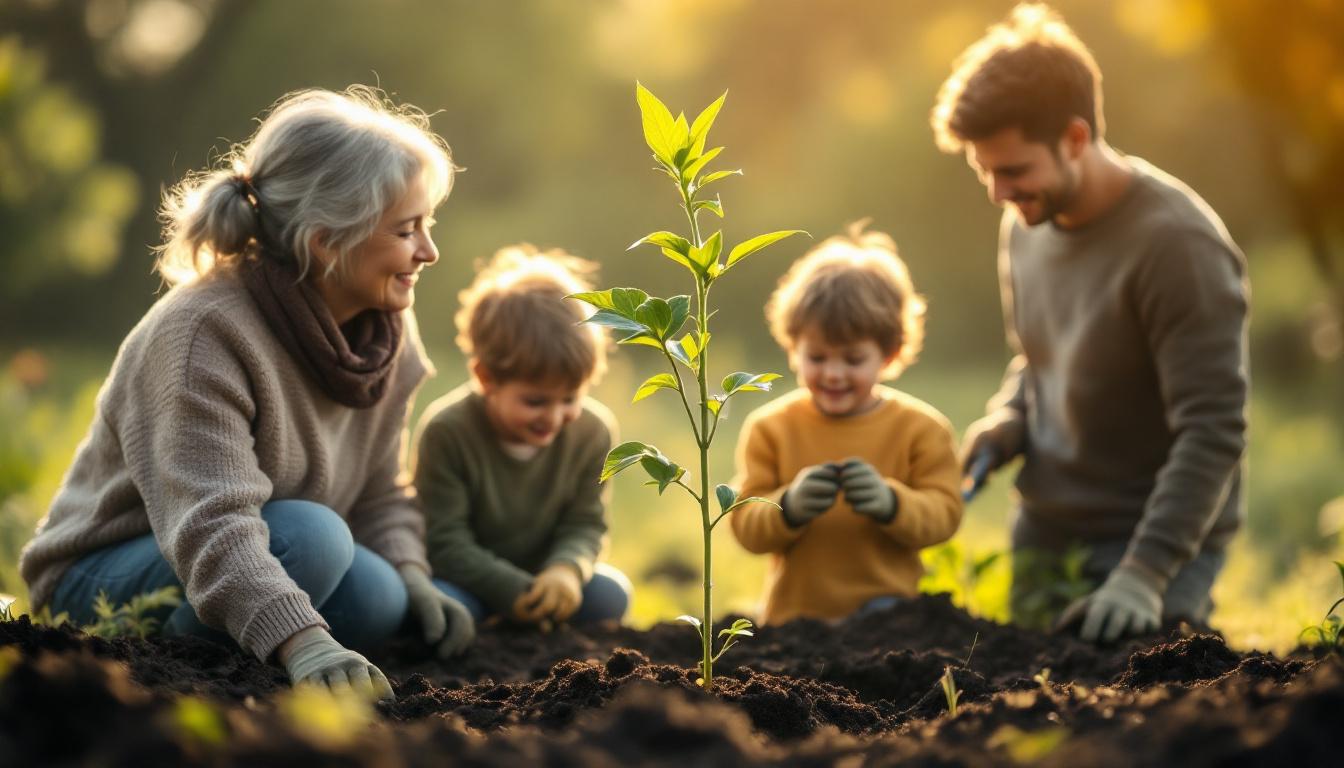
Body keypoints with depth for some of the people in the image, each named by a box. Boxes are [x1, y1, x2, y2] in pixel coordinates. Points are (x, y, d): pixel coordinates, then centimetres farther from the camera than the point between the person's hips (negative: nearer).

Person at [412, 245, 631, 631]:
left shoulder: (592, 430, -11)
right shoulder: (446, 430, -23)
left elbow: (585, 524, -5)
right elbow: (445, 540, -20)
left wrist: (566, 568, -29)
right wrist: (514, 591, -30)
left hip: (543, 574, 4)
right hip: (469, 578, -4)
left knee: (609, 595, -20)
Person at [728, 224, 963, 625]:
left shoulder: (921, 428, 1)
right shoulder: (769, 428, 1)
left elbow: (943, 514, -7)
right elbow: (746, 527, -5)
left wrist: (890, 503, -26)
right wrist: (788, 508, -25)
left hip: (886, 611, -2)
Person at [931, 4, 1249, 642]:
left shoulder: (1175, 243, -20)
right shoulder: (1025, 224, 4)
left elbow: (1212, 432, -23)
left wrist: (1144, 575, -29)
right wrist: (1007, 421, -1)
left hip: (1157, 542, -7)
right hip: (1043, 538, 7)